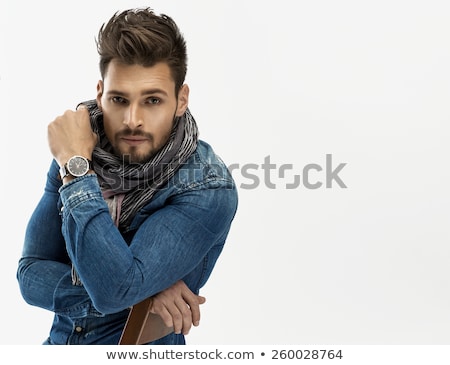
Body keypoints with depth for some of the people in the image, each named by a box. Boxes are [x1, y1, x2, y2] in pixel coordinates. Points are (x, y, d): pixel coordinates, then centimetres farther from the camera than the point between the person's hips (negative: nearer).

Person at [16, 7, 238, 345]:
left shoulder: (207, 189, -17)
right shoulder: (73, 154, -4)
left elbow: (113, 289, -25)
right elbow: (30, 275, -4)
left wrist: (76, 168, -21)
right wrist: (138, 294, -18)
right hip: (60, 341, 4)